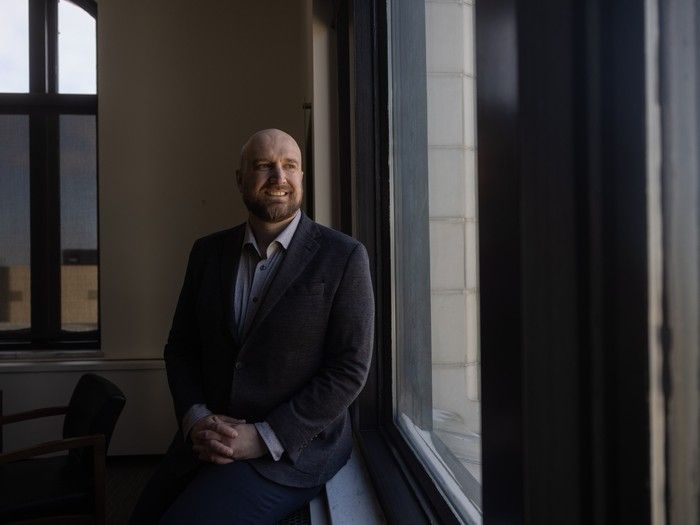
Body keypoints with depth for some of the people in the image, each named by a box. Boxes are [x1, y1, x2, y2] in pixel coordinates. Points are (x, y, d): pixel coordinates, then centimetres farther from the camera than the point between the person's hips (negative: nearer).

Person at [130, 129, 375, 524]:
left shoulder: (344, 256, -8)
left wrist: (264, 438, -16)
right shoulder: (208, 252, 7)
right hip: (205, 441, 5)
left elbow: (350, 369, -11)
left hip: (293, 447, -4)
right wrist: (195, 419, -8)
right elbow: (180, 347, 10)